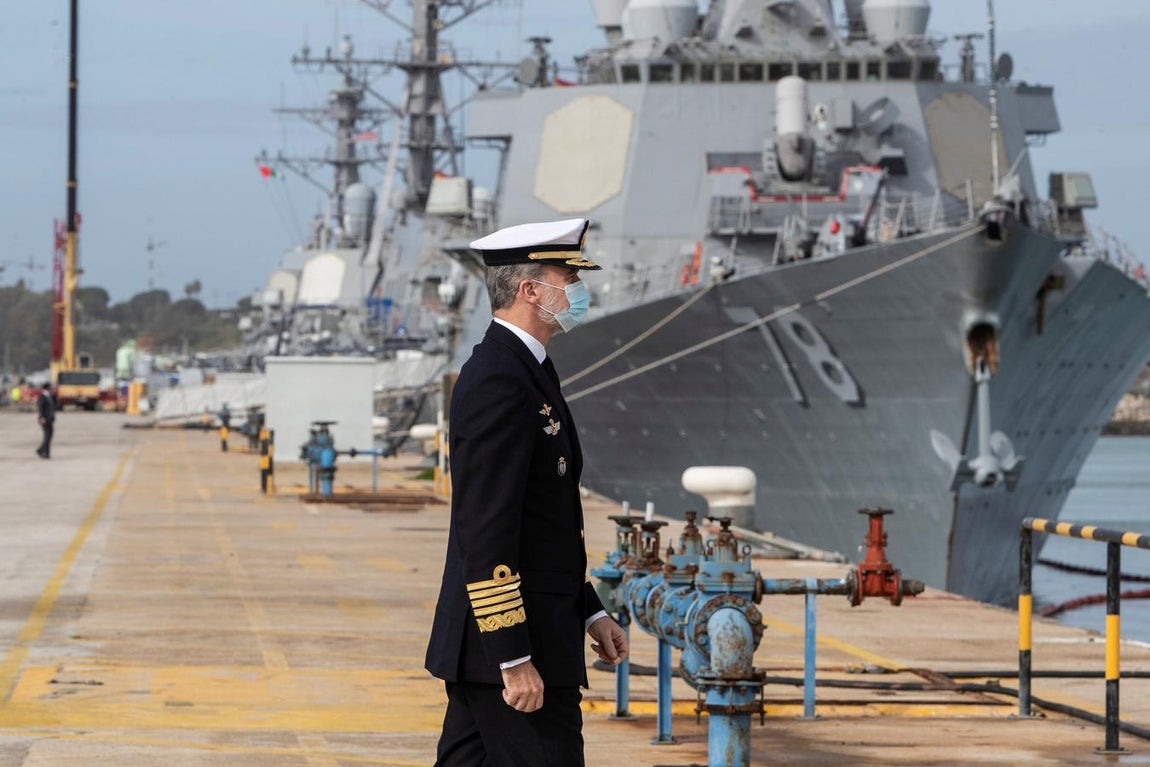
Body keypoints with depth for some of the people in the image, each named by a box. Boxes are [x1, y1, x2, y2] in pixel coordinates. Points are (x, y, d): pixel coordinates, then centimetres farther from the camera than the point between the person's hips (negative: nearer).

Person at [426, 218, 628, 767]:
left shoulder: (523, 372, 16)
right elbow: (488, 531, -22)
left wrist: (589, 614, 23)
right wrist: (514, 659, -24)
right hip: (507, 642, -10)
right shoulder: (499, 382, -17)